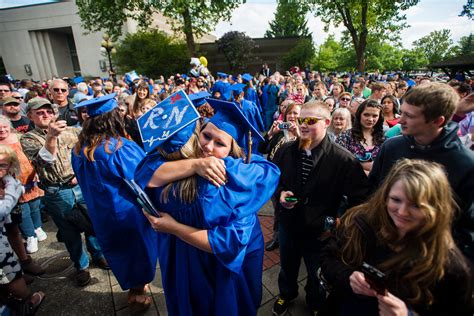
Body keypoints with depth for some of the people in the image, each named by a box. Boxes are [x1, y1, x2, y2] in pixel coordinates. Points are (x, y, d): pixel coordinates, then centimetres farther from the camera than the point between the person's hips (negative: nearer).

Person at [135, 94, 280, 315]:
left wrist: (173, 227, -26)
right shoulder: (180, 152, -12)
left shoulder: (240, 180, -25)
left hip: (224, 268, -4)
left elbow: (231, 242, -30)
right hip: (179, 261, 4)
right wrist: (195, 164, -37)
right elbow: (144, 175, -27)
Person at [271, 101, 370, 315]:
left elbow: (360, 197, -15)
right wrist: (280, 193, -14)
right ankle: (286, 294, 60)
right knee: (287, 267, 28)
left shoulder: (343, 159, -21)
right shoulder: (286, 150, -9)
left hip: (319, 231, -2)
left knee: (316, 275, 25)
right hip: (288, 225, 3)